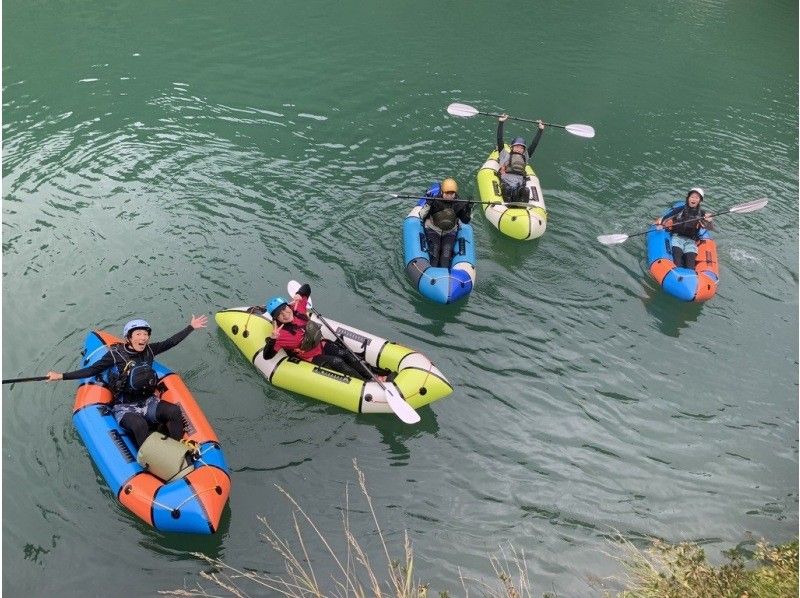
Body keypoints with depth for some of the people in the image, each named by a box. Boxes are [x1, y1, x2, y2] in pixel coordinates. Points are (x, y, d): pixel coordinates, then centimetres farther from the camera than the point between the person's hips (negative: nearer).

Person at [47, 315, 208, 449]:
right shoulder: (115, 354, -6)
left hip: (148, 402, 4)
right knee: (139, 424, -38)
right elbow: (92, 370, -3)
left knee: (174, 411, -26)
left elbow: (170, 342, 11)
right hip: (124, 408, -4)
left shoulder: (148, 350, 4)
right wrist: (62, 376, -8)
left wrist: (191, 327, 14)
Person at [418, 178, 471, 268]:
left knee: (446, 254, -12)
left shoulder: (459, 204, -11)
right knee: (434, 254, -14)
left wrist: (469, 210, -19)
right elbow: (422, 216, -21)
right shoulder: (435, 201, -20)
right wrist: (428, 204, -36)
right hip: (433, 230, -2)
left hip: (450, 232, 2)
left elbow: (465, 220, -1)